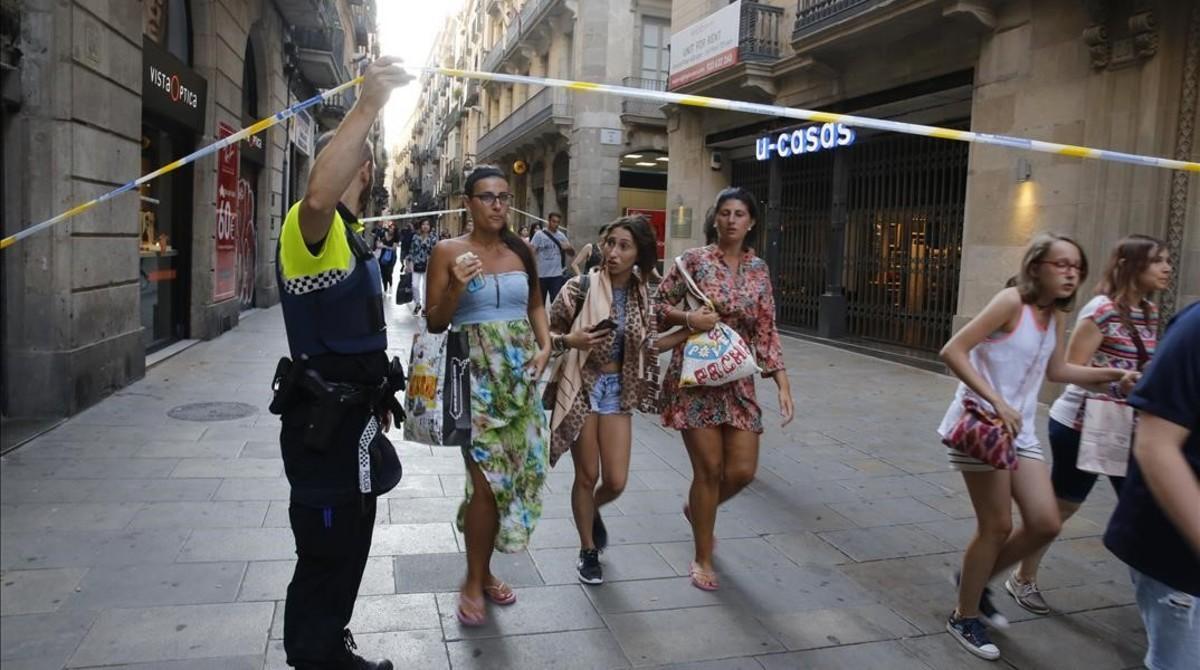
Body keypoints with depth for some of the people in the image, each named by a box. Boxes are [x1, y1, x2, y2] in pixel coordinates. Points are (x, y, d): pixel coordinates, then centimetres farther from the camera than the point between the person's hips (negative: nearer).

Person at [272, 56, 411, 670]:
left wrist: (377, 397, 27)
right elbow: (317, 196, -45)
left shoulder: (349, 237, 16)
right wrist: (369, 104, -45)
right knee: (325, 558, 0)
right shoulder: (310, 229, -18)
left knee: (347, 550, 22)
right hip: (323, 424, -11)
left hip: (352, 418, 11)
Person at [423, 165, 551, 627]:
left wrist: (544, 346, 3)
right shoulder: (448, 251, -3)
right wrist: (455, 287, -20)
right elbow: (434, 324, -3)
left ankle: (484, 571, 26)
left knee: (515, 470, 8)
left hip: (519, 374, 5)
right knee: (487, 477, -8)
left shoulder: (522, 251, 7)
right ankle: (473, 582, 11)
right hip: (475, 374, -4)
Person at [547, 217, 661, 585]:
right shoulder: (581, 286, -11)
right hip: (582, 387, -3)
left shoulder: (641, 295, 1)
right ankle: (588, 551, 28)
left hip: (618, 390, 4)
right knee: (587, 476, 6)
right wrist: (570, 340, -24)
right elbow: (549, 332, -7)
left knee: (616, 481, 2)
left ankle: (592, 511, 39)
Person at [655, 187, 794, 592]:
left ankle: (697, 510, 35)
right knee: (709, 468, -3)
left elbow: (766, 332, 6)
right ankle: (703, 559, 16)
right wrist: (689, 318, -19)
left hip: (738, 379, 4)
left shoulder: (758, 270, 7)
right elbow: (658, 304, 0)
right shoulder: (695, 259, -4)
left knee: (742, 470, 1)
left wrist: (782, 382, -3)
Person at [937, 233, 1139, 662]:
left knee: (1046, 524, 6)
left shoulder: (1054, 316, 8)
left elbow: (1056, 370, 24)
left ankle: (976, 580, 29)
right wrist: (995, 401, -27)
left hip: (1020, 430, 8)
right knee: (997, 527, -1)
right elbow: (953, 352, -22)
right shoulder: (1012, 301, -16)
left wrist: (1114, 375, 14)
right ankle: (965, 617, 19)